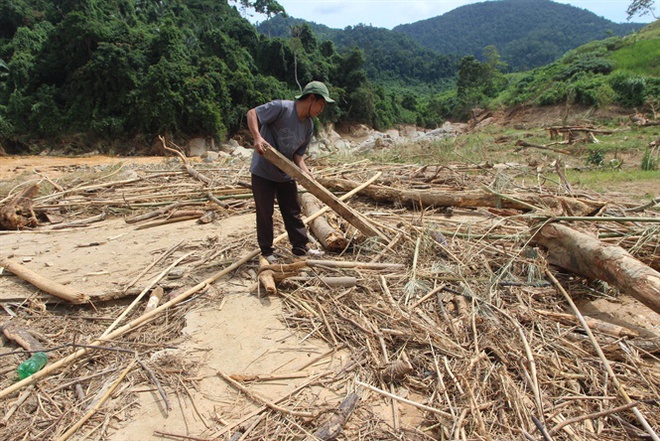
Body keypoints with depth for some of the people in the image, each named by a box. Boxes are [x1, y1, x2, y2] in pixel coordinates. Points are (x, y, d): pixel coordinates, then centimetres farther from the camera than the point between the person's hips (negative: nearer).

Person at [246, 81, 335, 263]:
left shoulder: (309, 127, 0)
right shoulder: (282, 107, -20)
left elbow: (298, 154, 0)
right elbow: (252, 113, -18)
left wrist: (306, 172, -18)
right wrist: (257, 137, -34)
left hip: (285, 174, 7)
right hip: (263, 172, -6)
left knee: (293, 211, 11)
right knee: (265, 212, 4)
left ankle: (301, 247, 23)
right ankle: (267, 251, 19)